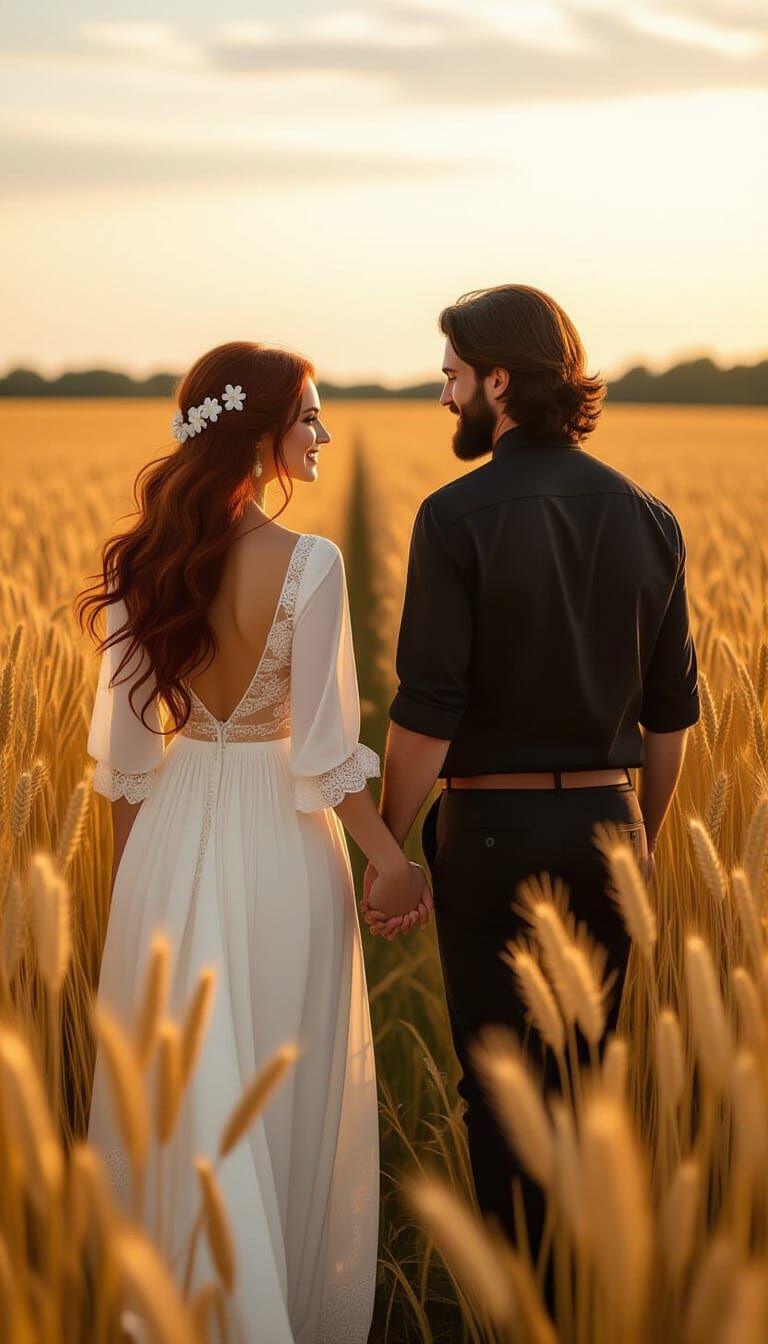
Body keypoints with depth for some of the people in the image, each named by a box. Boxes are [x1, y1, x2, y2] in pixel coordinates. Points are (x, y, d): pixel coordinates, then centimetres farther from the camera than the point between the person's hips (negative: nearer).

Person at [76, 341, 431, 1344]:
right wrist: (392, 863, -4)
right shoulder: (309, 565, -16)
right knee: (286, 1093, 10)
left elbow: (123, 744, 3)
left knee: (177, 1086, 17)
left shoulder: (145, 562, -1)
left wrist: (129, 872, 15)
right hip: (281, 845, -4)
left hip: (173, 836, 4)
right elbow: (323, 751, -15)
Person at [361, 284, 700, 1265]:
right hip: (604, 824, 5)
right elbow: (671, 709, 8)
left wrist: (388, 848, -6)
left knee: (499, 1085, 7)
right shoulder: (647, 518, 3)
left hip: (492, 828, -5)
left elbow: (426, 708, -16)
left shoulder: (460, 516, -13)